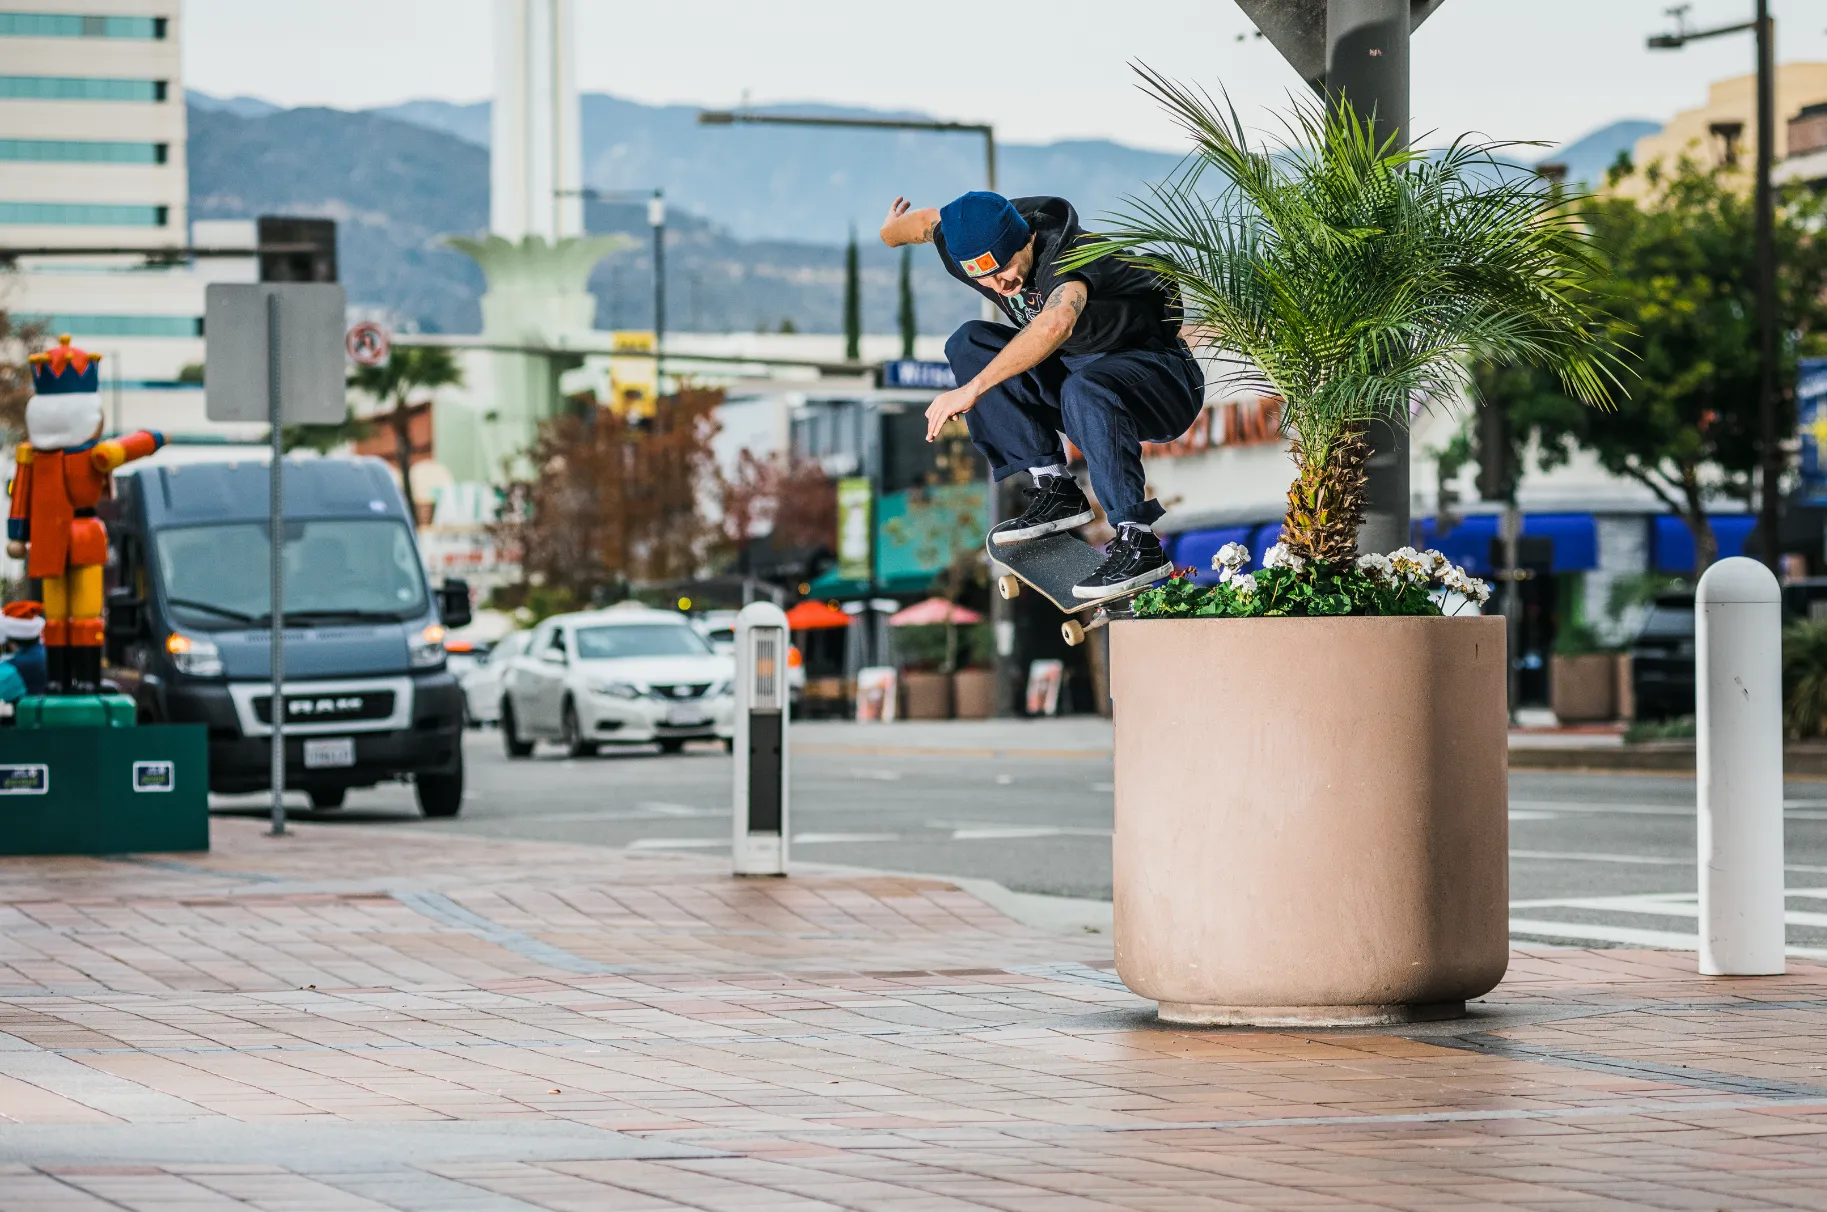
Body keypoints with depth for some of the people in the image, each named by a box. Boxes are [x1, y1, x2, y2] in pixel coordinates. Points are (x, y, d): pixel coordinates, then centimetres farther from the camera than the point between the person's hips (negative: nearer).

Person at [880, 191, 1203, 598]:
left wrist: (973, 389, -52)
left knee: (1084, 390, -39)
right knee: (970, 344, -6)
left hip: (1164, 380, -8)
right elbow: (925, 219, 14)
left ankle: (1138, 543, -30)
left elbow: (1056, 323, -52)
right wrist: (890, 233, 36)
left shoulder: (1066, 251, -31)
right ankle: (1055, 489, -9)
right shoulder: (970, 235, -9)